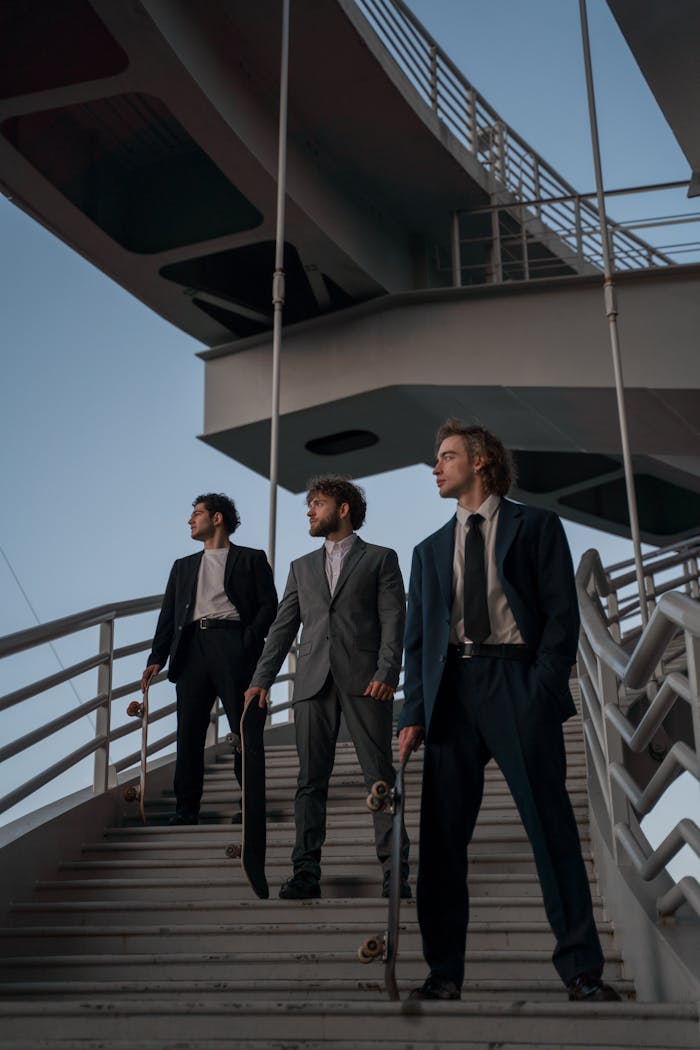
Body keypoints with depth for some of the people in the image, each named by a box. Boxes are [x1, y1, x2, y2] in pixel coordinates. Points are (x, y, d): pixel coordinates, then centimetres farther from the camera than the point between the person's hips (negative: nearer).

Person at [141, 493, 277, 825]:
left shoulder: (251, 559, 11)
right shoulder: (183, 566, 24)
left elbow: (269, 605, 3)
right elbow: (168, 615, 19)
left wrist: (249, 643, -10)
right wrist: (157, 658, 7)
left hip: (232, 645, -4)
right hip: (192, 647, 4)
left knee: (245, 728, -5)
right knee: (189, 731, 1)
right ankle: (187, 807, 7)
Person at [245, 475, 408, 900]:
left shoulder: (380, 559, 9)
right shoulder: (302, 567, 21)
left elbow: (393, 618, -1)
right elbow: (283, 628, 17)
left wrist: (387, 672, -14)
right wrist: (262, 679, 7)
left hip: (364, 680, -4)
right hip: (314, 681, 4)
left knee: (380, 774, -3)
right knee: (311, 779, 2)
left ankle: (394, 869, 3)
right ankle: (306, 872, 4)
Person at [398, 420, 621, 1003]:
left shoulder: (536, 526, 8)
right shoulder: (431, 550, 20)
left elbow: (562, 612, 0)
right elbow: (417, 638, 15)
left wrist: (543, 687, -12)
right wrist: (414, 712, 4)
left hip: (519, 686, -4)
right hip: (451, 690, 4)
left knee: (552, 825, -4)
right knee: (442, 835, 3)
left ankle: (581, 968, 5)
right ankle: (445, 971, 12)